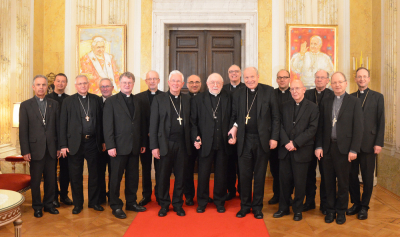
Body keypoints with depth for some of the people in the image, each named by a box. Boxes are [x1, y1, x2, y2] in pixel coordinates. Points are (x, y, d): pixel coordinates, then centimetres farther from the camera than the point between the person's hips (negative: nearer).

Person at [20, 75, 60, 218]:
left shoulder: (54, 104, 8)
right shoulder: (26, 105, 1)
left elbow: (58, 127, 7)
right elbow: (23, 130, -2)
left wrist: (59, 147, 3)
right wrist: (25, 151, -7)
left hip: (51, 149, 2)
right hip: (35, 148, -2)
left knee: (51, 179, 10)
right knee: (35, 180, 8)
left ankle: (49, 204, 25)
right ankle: (37, 207, 23)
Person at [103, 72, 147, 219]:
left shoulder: (137, 101, 12)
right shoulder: (111, 101, -2)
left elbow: (141, 123, 13)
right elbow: (108, 126, -7)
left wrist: (143, 143, 9)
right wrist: (110, 146, -13)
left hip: (135, 146, 5)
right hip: (119, 146, -4)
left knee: (133, 176, 12)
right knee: (116, 177, 5)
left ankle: (131, 202, 26)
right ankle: (116, 206, 17)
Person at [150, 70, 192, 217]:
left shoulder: (187, 99, 9)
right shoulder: (159, 99, 2)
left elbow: (190, 122, 9)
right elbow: (153, 124, -1)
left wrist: (193, 140, -1)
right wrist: (154, 146, -6)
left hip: (182, 144, 2)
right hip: (165, 143, -2)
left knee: (180, 176, 9)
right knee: (164, 176, 7)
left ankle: (178, 204, 26)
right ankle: (164, 205, 25)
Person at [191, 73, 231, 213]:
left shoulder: (228, 98, 6)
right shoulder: (198, 99, 4)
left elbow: (231, 118, 7)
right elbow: (193, 120, 2)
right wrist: (196, 137, -7)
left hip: (222, 143, 1)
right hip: (205, 143, -1)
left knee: (221, 174, 11)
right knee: (203, 174, 6)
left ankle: (220, 202, 27)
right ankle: (202, 202, 23)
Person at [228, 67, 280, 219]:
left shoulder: (268, 91, 0)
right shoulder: (238, 94, 6)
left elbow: (275, 117, -1)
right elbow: (234, 117, 11)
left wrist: (274, 137, -6)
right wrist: (233, 129, -7)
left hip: (262, 140, -1)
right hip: (244, 140, 2)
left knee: (259, 175, 10)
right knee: (244, 175, 8)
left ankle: (257, 206, 25)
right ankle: (245, 205, 24)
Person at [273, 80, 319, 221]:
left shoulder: (312, 108, -1)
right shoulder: (285, 106, 10)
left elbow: (312, 129, -8)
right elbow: (281, 125, 4)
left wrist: (295, 143, -14)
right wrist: (286, 142, -11)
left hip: (302, 150, -3)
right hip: (285, 150, 3)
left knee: (299, 182, 6)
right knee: (284, 180, 8)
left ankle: (298, 210, 23)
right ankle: (284, 208, 23)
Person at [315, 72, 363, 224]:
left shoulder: (354, 102, -1)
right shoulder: (325, 102, 8)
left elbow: (358, 128, -4)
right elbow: (320, 126, 7)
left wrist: (353, 150, -10)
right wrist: (318, 146, 0)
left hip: (344, 148, -2)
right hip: (327, 147, 3)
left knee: (343, 182, 9)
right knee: (329, 181, 10)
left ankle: (341, 211, 24)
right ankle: (330, 210, 24)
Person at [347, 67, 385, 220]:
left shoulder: (377, 97, 5)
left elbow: (381, 121, 0)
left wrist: (379, 143, -7)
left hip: (368, 143, -2)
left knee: (367, 177, 5)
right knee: (352, 174, 7)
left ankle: (364, 206, 20)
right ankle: (355, 203, 23)